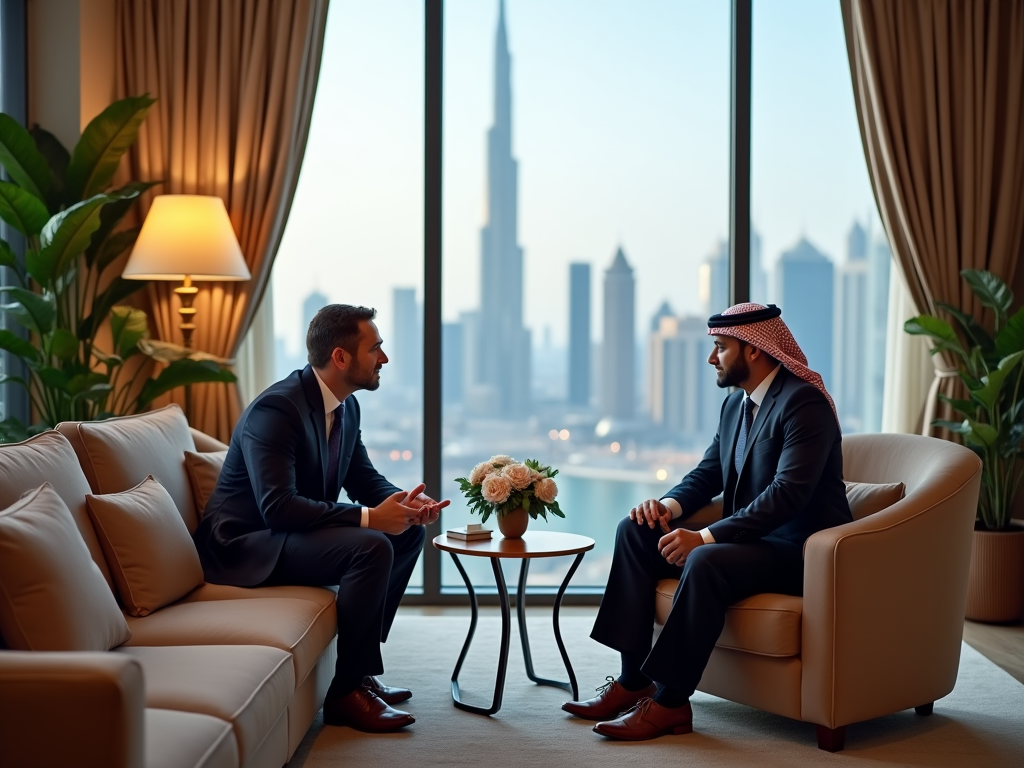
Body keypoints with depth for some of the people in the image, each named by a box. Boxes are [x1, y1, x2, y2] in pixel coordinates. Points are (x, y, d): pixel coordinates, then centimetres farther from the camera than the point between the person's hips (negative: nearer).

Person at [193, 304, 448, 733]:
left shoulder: (347, 406, 4)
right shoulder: (276, 409, -24)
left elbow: (363, 477, 13)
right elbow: (277, 506, -31)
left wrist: (404, 501, -10)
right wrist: (369, 517, -31)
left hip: (294, 532, 10)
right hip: (245, 543, -10)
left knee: (407, 532, 5)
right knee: (372, 548, -28)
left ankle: (361, 668, 9)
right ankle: (347, 692, -15)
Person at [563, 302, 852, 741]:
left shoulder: (804, 402, -16)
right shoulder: (735, 404, 13)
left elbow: (788, 493, -27)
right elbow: (709, 472, 17)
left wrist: (705, 537, -30)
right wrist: (672, 504, -6)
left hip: (799, 549, -9)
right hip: (750, 538, 9)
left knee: (705, 561, -36)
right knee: (635, 530, -3)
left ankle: (670, 702, -24)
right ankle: (633, 680, -7)